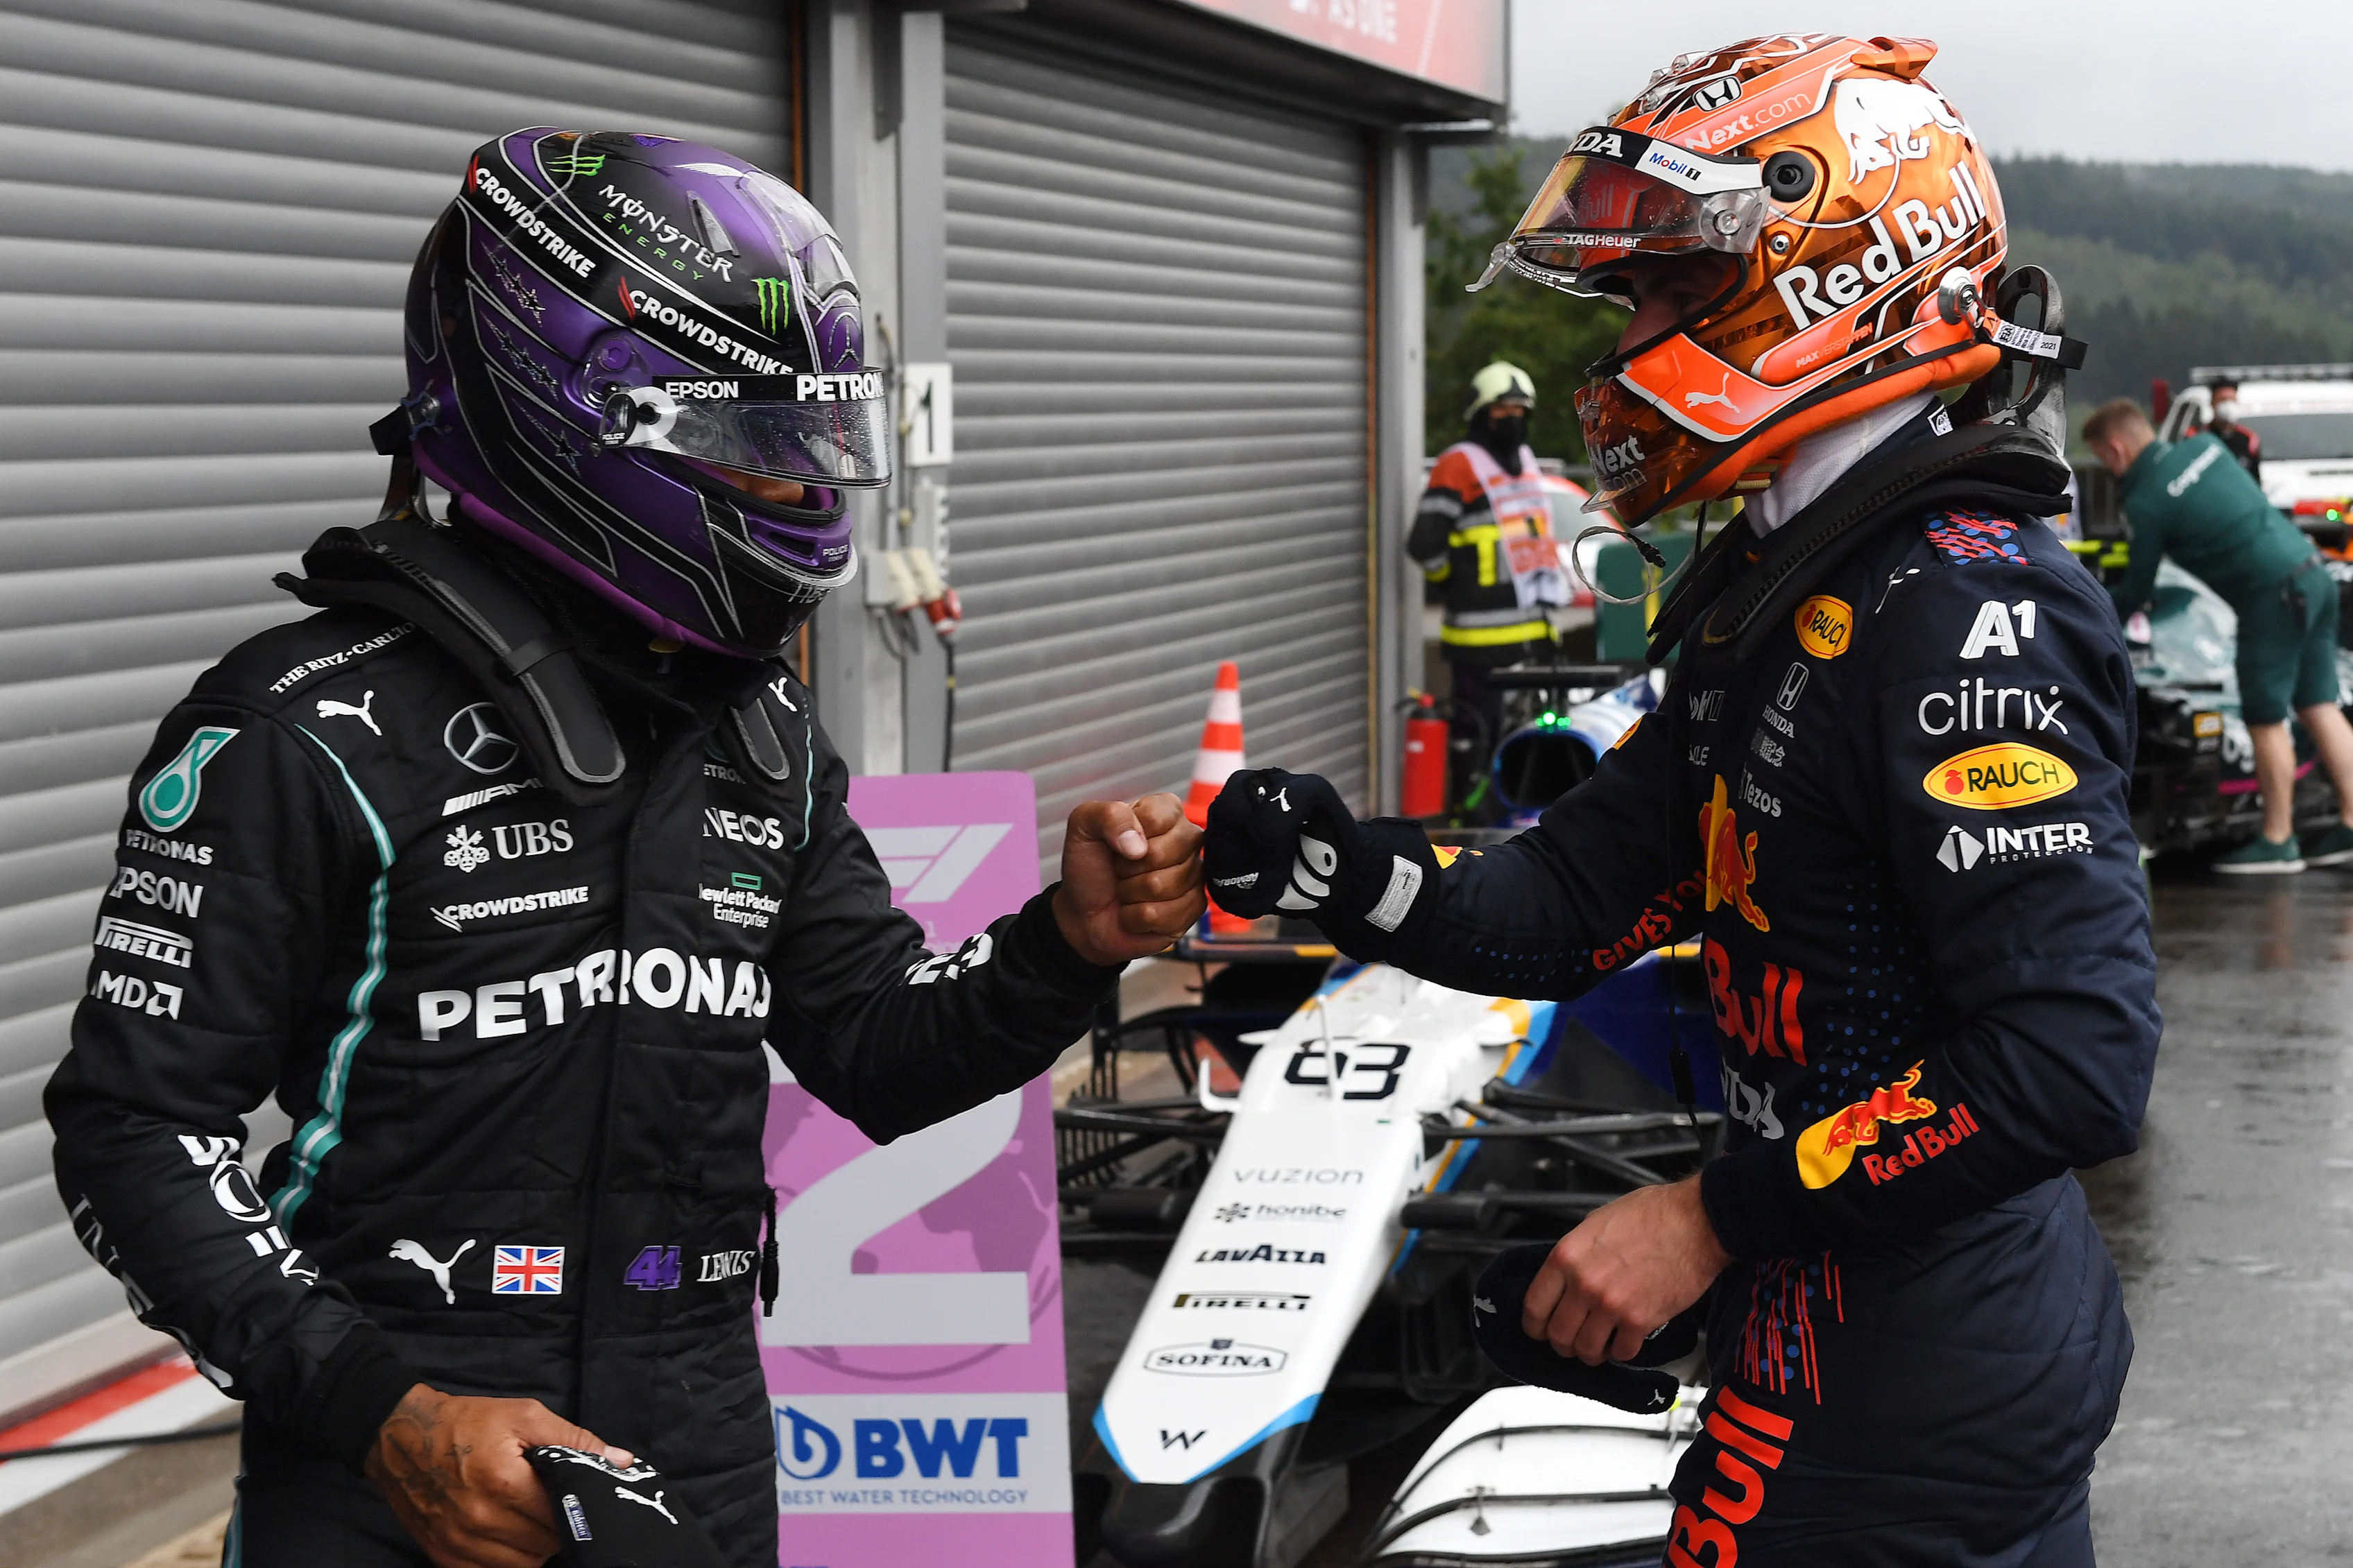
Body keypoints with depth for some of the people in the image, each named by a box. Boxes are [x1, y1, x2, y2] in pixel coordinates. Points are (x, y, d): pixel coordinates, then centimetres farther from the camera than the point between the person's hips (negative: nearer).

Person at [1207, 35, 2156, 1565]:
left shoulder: (1972, 611, -21)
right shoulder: (1782, 596, 12)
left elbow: (2074, 1060, -28)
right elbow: (1574, 901, 9)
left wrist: (1717, 1219, -23)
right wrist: (1331, 864, -10)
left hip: (1904, 1411, -10)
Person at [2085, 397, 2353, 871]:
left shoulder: (2145, 503, -10)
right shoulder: (2205, 445, 10)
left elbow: (2135, 594, 0)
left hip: (2273, 596, -8)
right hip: (2313, 573, 8)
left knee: (2265, 720, 1)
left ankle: (2278, 841, 8)